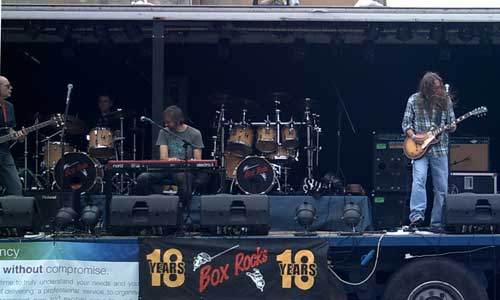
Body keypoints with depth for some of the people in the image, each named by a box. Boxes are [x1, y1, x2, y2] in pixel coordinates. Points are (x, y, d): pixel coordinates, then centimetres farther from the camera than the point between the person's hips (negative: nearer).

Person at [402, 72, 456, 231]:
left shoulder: (446, 100, 4)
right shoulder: (414, 100, -1)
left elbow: (452, 122, 12)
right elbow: (406, 123, 3)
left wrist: (452, 127, -11)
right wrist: (413, 136, -14)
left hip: (440, 149, 3)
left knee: (442, 188, 3)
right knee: (419, 179, -24)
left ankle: (437, 222, 11)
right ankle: (416, 216, -29)